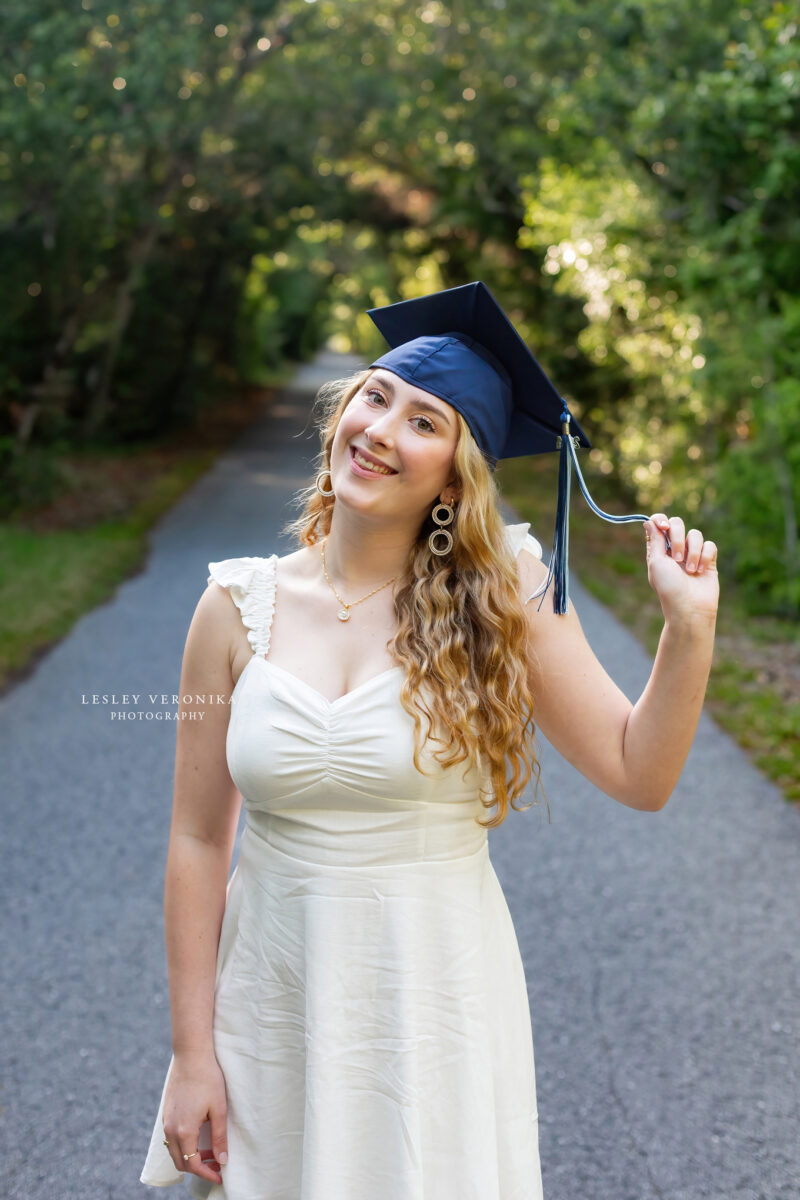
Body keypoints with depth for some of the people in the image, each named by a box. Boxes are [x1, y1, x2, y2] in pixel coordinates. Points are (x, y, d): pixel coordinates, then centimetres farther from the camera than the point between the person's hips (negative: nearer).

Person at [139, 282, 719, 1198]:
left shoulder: (501, 602, -8)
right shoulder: (239, 608, -6)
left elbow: (639, 775, -8)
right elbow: (198, 839, -3)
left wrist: (689, 625, -21)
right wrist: (192, 1052, -2)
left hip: (438, 1001, -1)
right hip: (277, 1005, 1)